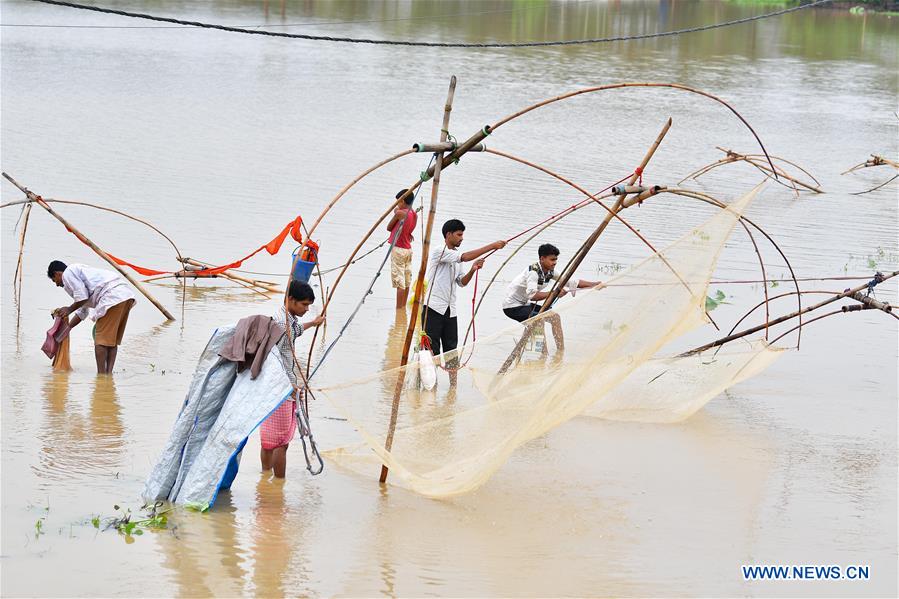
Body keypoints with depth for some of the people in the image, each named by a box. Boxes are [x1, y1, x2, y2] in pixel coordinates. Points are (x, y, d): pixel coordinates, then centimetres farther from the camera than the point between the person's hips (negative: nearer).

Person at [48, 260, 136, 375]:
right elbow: (82, 311, 39)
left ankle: (101, 374, -5)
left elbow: (82, 298, -5)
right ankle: (109, 372, 8)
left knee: (101, 339, -4)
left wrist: (69, 309, 12)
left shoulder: (68, 273, 6)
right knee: (112, 339, 13)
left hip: (113, 297, -10)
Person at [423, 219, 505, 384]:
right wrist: (492, 246, -21)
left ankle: (453, 384, 10)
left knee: (451, 348, 7)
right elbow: (466, 257, -21)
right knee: (432, 348, -7)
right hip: (433, 307, -8)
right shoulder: (439, 251, -10)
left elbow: (462, 282, 17)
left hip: (450, 310, 8)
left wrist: (472, 270, -3)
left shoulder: (456, 259, 17)